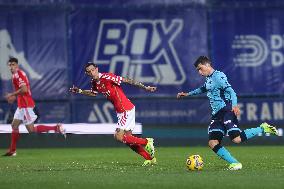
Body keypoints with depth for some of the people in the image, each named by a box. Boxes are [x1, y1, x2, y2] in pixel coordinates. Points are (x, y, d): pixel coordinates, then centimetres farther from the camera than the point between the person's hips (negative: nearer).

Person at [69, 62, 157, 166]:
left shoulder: (107, 77, -17)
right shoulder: (94, 83, 8)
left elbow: (127, 81, -17)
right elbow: (93, 93, 33)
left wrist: (145, 87, -19)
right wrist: (80, 91, 24)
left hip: (126, 109, -9)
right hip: (120, 111, 9)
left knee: (119, 137, -14)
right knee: (128, 139, 9)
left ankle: (146, 142, -1)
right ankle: (150, 158, 18)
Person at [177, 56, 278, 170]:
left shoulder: (218, 76, -8)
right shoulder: (209, 79, 20)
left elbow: (230, 91, -19)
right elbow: (203, 89, 43)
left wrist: (234, 105, -35)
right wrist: (188, 94, 50)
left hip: (226, 111, -9)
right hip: (217, 115, 9)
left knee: (236, 139, -24)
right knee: (213, 143, -8)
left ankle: (263, 129, -4)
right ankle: (235, 163, -9)